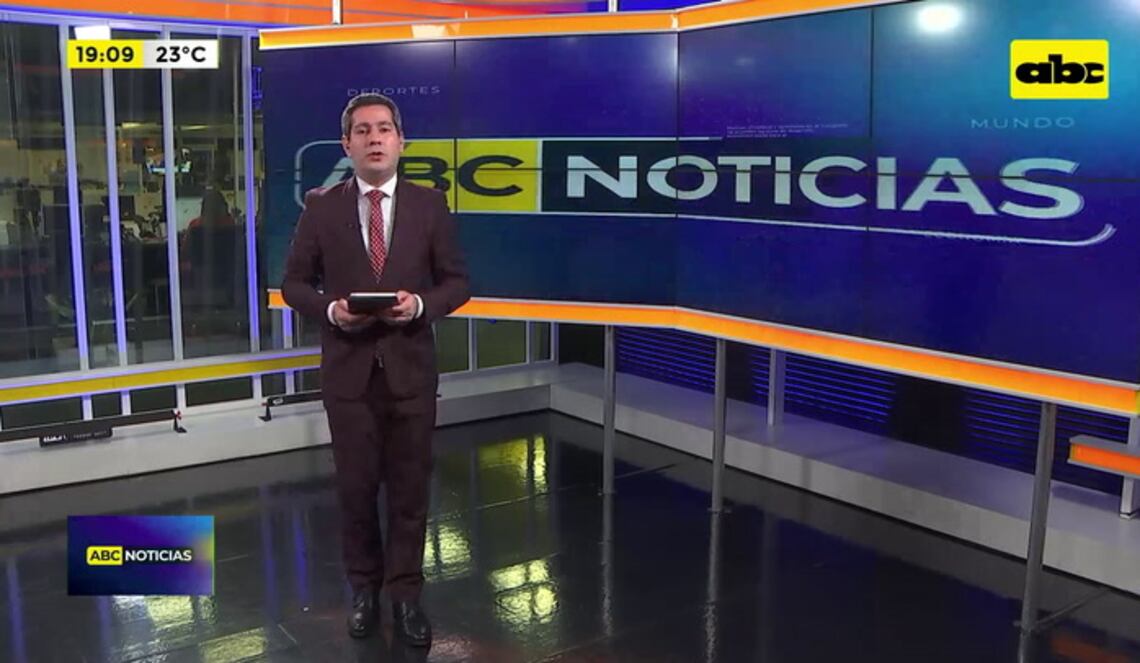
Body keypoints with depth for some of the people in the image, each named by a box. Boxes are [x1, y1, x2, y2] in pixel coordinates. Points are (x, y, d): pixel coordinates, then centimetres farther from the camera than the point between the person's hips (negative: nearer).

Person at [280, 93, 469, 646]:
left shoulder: (429, 204, 1)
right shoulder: (321, 207, 0)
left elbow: (457, 280, 3)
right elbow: (295, 283, 4)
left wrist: (421, 304, -17)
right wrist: (330, 308, -15)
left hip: (411, 367, 0)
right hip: (348, 369, 0)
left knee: (409, 486, 7)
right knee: (356, 486, 11)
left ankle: (405, 593, 22)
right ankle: (364, 587, 31)